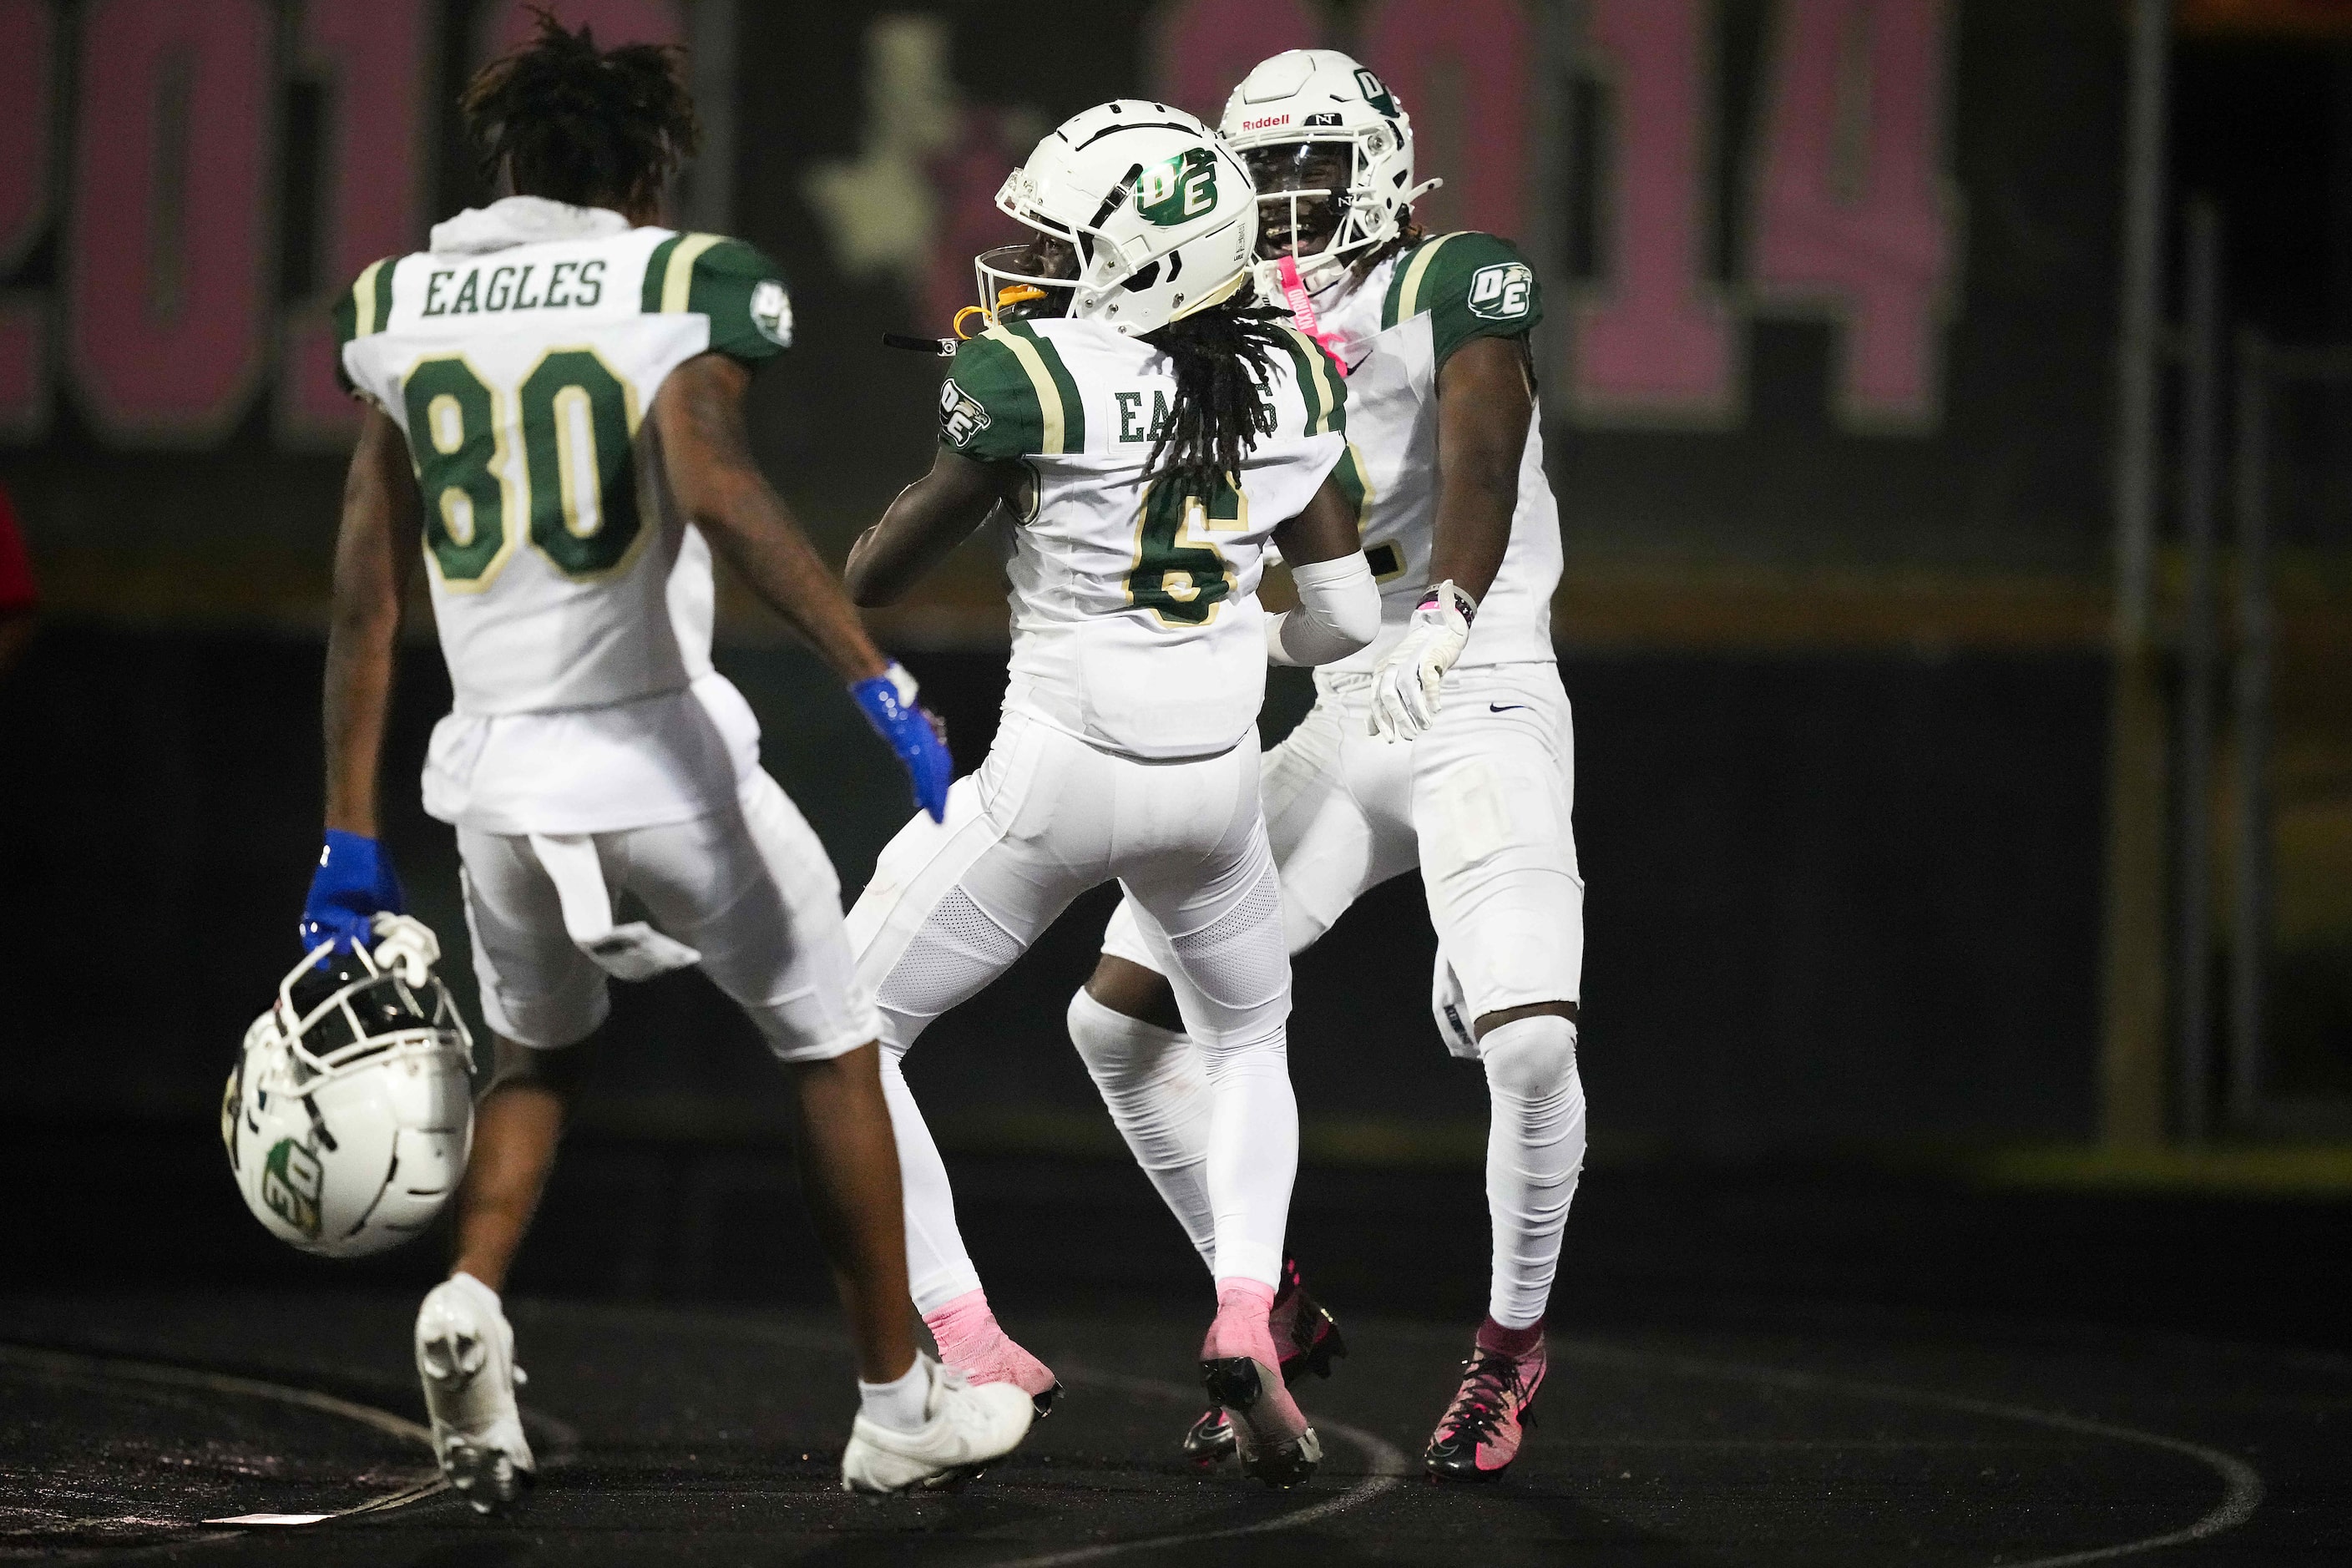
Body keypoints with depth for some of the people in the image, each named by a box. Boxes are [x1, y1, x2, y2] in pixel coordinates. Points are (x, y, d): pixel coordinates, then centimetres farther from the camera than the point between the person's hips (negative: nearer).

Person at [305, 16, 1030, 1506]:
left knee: (540, 1053, 28)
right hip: (660, 756, -4)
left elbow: (366, 596, 8)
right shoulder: (679, 286, -6)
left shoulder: (401, 308, 7)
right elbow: (713, 485, -25)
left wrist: (351, 840, 11)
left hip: (500, 769, 4)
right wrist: (877, 675, -26)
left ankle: (473, 1296, 0)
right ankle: (900, 1401, 21)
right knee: (833, 1050, 16)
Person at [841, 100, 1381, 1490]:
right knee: (1248, 1036, 30)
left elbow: (879, 576, -6)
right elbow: (1347, 618, 4)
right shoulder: (1288, 381, -1)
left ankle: (971, 1347, 3)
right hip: (1216, 776, 5)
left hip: (1059, 775, -5)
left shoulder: (1035, 375, -16)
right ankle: (1246, 1322, 6)